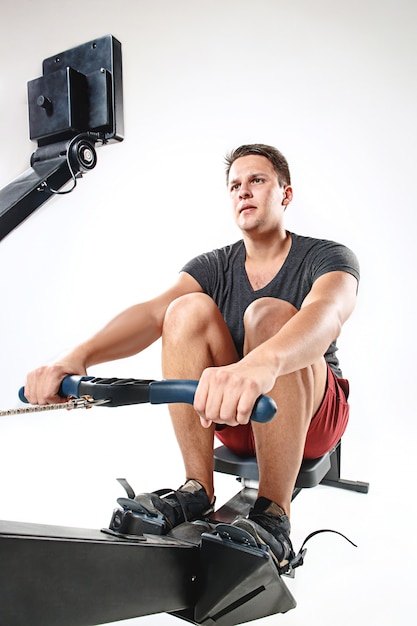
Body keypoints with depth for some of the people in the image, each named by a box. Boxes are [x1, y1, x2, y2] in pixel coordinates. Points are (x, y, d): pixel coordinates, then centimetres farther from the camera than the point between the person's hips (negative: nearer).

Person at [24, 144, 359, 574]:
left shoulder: (327, 258, -10)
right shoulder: (214, 267, 1)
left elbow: (327, 313, -35)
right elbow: (152, 313, -18)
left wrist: (261, 363, -58)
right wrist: (80, 355, -38)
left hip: (314, 414, -3)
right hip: (235, 416, 3)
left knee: (269, 313, -32)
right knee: (188, 308, -21)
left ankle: (274, 520, -30)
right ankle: (197, 492, -19)